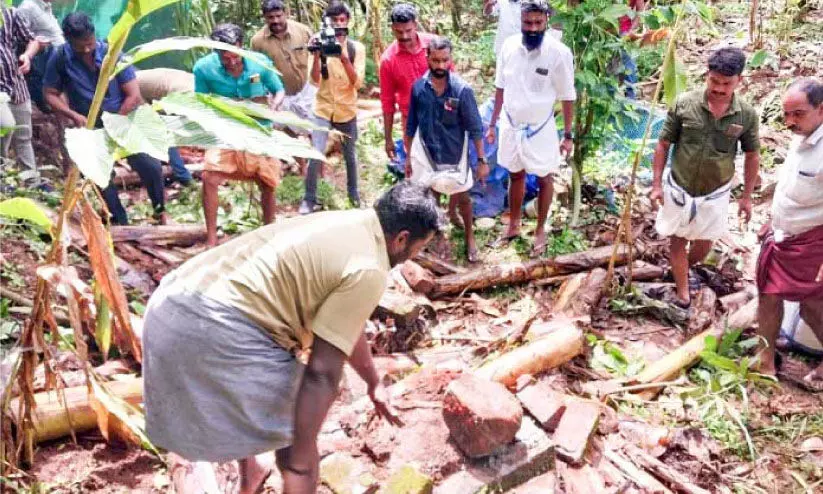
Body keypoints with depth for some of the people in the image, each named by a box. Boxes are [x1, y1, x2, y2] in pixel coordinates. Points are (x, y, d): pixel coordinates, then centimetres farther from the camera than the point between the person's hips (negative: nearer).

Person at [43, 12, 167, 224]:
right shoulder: (60, 58, -11)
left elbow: (134, 96, -14)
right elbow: (50, 94, -3)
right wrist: (74, 115, -19)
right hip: (91, 128, 1)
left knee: (150, 167, -10)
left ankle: (161, 212, 12)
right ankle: (120, 224, 18)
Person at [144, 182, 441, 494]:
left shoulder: (348, 225, 19)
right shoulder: (368, 270, -9)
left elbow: (345, 326, 32)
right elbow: (322, 373, -14)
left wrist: (374, 384, 43)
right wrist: (301, 462, -7)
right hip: (219, 328, -10)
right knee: (297, 452, 8)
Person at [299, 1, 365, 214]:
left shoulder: (357, 48, -5)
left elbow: (358, 82, -14)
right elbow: (315, 80, -13)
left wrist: (344, 57, -25)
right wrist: (316, 55, -27)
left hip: (347, 111, 1)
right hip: (323, 109, -1)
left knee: (349, 155, 14)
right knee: (316, 155, -11)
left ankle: (353, 193, 33)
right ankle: (310, 199, 3)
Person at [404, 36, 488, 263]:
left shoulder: (462, 89, -17)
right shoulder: (418, 87, -9)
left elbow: (475, 129, -11)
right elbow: (411, 125, 2)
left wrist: (482, 160, -11)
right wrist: (408, 156, 6)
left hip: (453, 153, -2)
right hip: (425, 152, 2)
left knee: (462, 196, 14)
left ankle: (469, 236, 36)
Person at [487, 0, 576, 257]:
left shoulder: (559, 52, -17)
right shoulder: (509, 46, -6)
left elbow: (567, 97, -9)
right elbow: (501, 87, 5)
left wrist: (567, 135, -6)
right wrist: (493, 124, 8)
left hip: (540, 129, -3)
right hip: (511, 126, 4)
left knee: (544, 179, 13)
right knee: (515, 176, 19)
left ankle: (540, 230, 31)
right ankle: (514, 226, 36)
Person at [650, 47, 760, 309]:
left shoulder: (747, 114, -11)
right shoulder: (684, 103, -16)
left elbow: (752, 155, 2)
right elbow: (663, 144, -6)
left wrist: (747, 196, 4)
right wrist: (657, 184, -6)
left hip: (715, 192, 1)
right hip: (678, 187, -1)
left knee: (704, 245, 16)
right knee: (677, 240, 9)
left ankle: (684, 268, 48)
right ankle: (683, 294, 26)